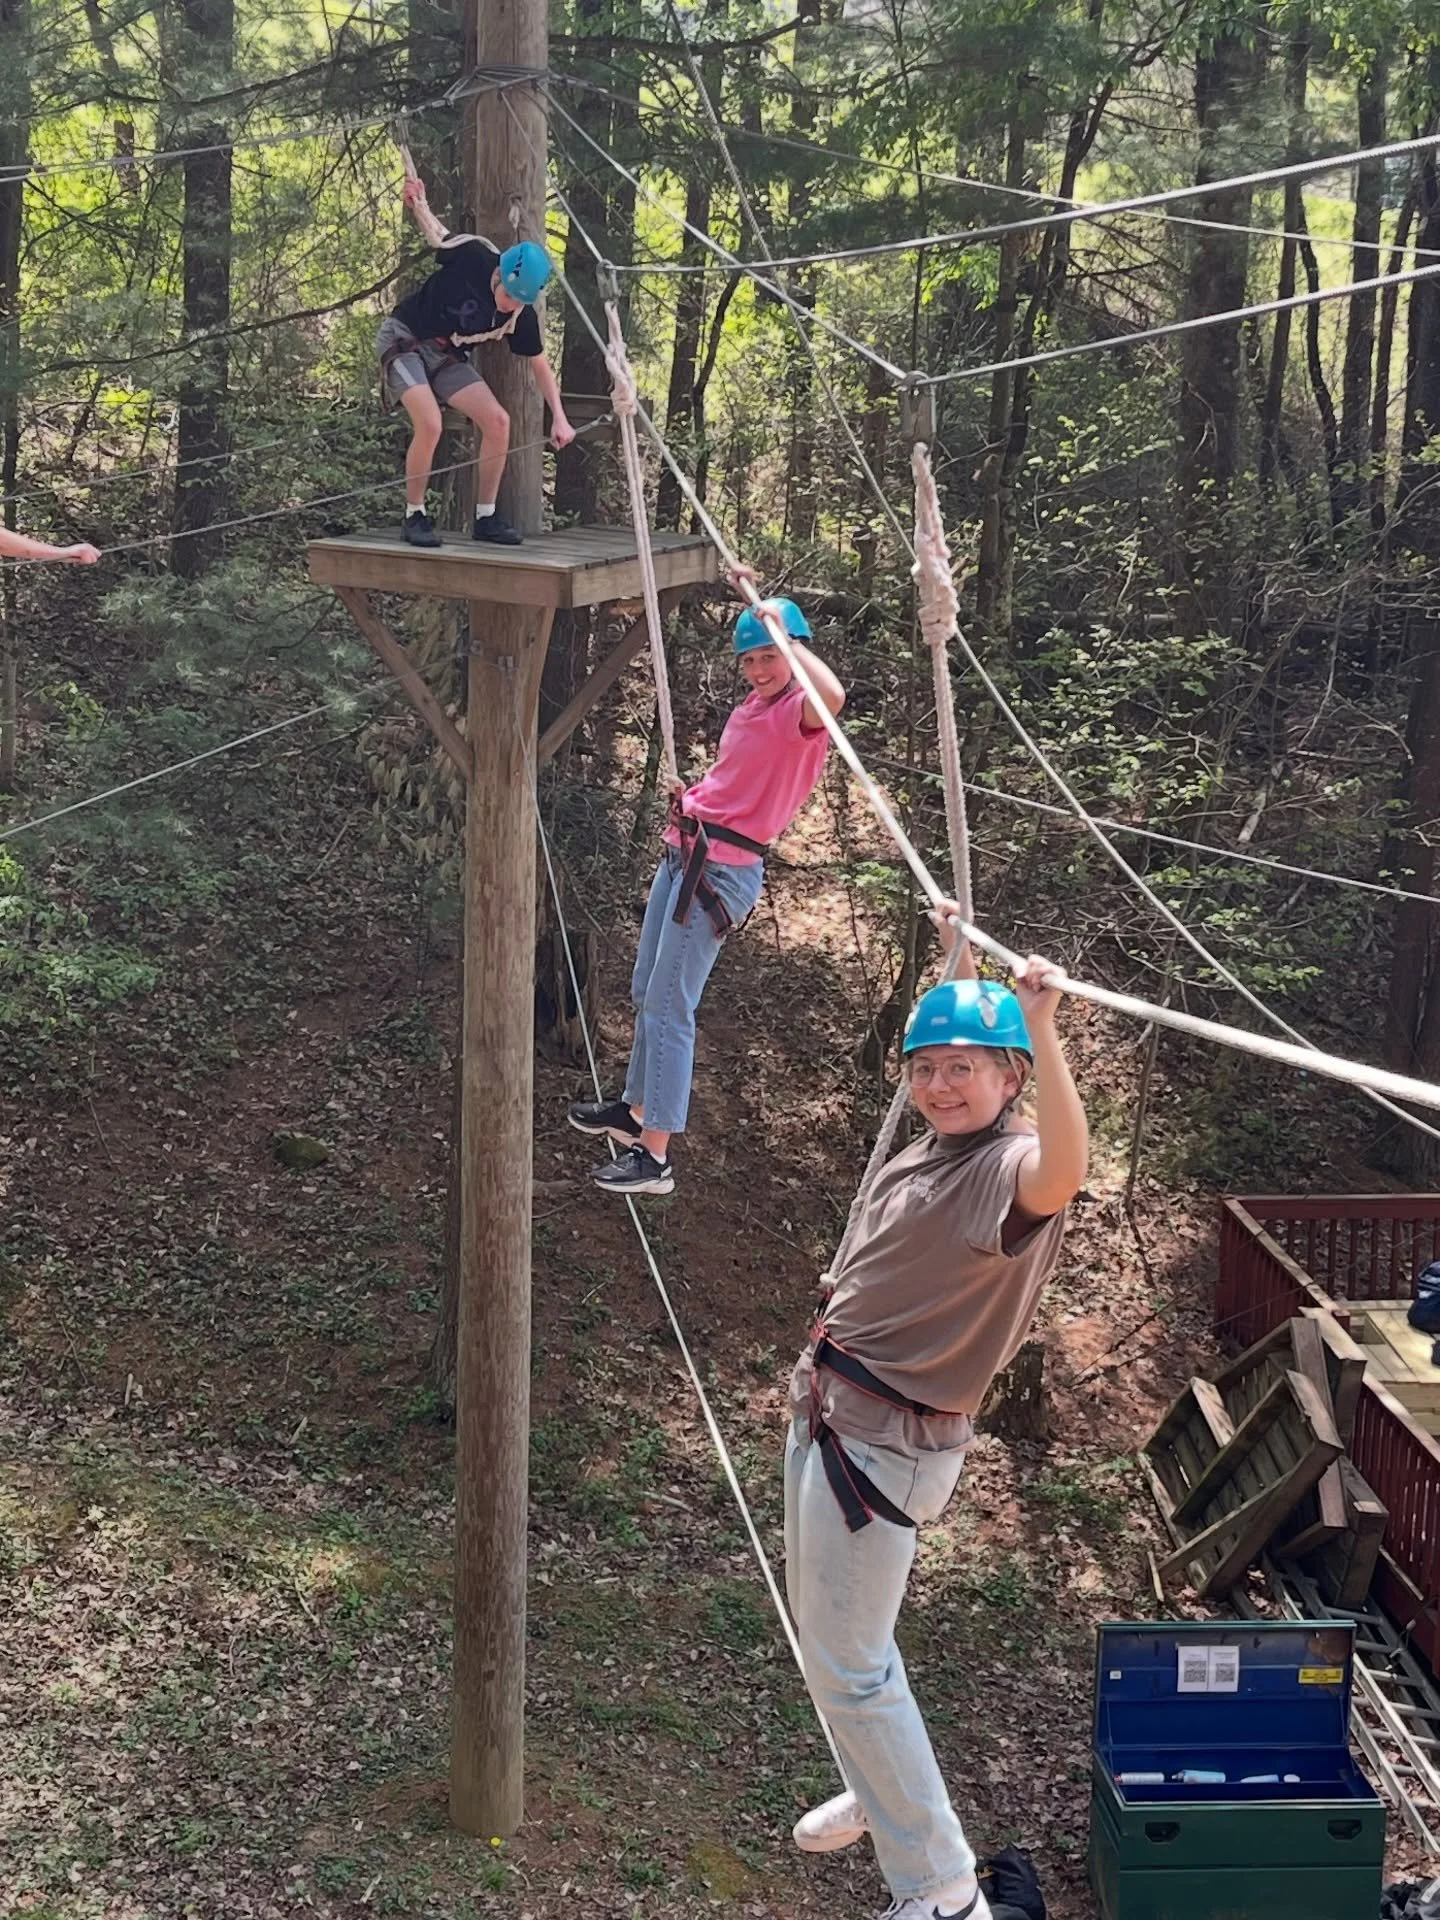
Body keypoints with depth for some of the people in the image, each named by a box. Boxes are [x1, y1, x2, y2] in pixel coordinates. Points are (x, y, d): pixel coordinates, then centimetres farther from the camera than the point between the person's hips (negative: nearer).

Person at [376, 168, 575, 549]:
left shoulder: (521, 315, -12)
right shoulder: (471, 257, -23)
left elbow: (541, 366, 1)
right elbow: (437, 233, 0)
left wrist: (559, 417, -7)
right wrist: (418, 202, -12)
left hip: (447, 356, 5)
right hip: (403, 338, -5)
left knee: (498, 421, -10)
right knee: (430, 423, -26)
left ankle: (485, 517, 3)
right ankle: (415, 516, -9)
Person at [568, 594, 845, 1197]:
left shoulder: (798, 712, -13)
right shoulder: (751, 708, 15)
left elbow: (832, 696, -39)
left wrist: (783, 633, -28)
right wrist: (690, 796, 11)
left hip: (722, 870, -10)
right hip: (683, 853, 10)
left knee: (667, 1005, -10)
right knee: (646, 992, 19)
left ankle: (654, 1155, -6)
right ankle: (637, 1110, 36)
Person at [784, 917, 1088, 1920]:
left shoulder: (1012, 1162, -21)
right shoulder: (941, 1143, 4)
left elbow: (1064, 1172, -48)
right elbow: (955, 1026, 28)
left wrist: (1042, 1029, -55)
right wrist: (957, 958, 34)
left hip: (885, 1440, -10)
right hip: (829, 1407, 10)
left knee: (848, 1663, -7)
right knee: (830, 1628, 25)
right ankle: (885, 1794, 46)